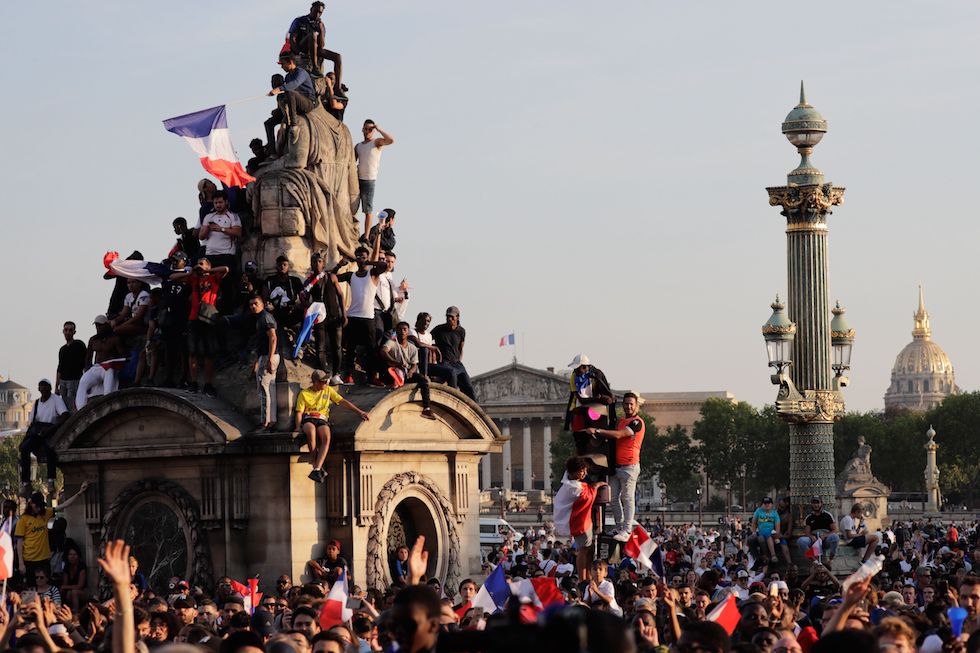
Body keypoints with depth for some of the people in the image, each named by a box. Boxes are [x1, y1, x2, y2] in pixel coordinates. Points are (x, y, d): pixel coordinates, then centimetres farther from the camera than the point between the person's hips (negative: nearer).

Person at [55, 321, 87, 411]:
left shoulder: (79, 345, 1)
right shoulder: (62, 349, 19)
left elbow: (85, 365, -5)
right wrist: (56, 387, 16)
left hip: (75, 381, -6)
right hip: (63, 382, 6)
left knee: (73, 409, -16)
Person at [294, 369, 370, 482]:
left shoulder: (328, 390, 19)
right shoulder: (304, 394, 11)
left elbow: (343, 402, 17)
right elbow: (299, 412, 6)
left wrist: (360, 412, 11)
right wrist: (298, 426, -13)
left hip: (322, 420, 2)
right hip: (308, 419, -2)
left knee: (326, 437, -34)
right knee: (311, 431, -40)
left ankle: (316, 470, -43)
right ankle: (318, 467, -34)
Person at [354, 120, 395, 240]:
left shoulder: (377, 142, 1)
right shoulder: (358, 146, 16)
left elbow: (391, 140, -18)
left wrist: (379, 129, -9)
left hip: (369, 180, -5)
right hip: (357, 179, 5)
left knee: (368, 210, -3)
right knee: (352, 209, 1)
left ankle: (366, 237, -3)